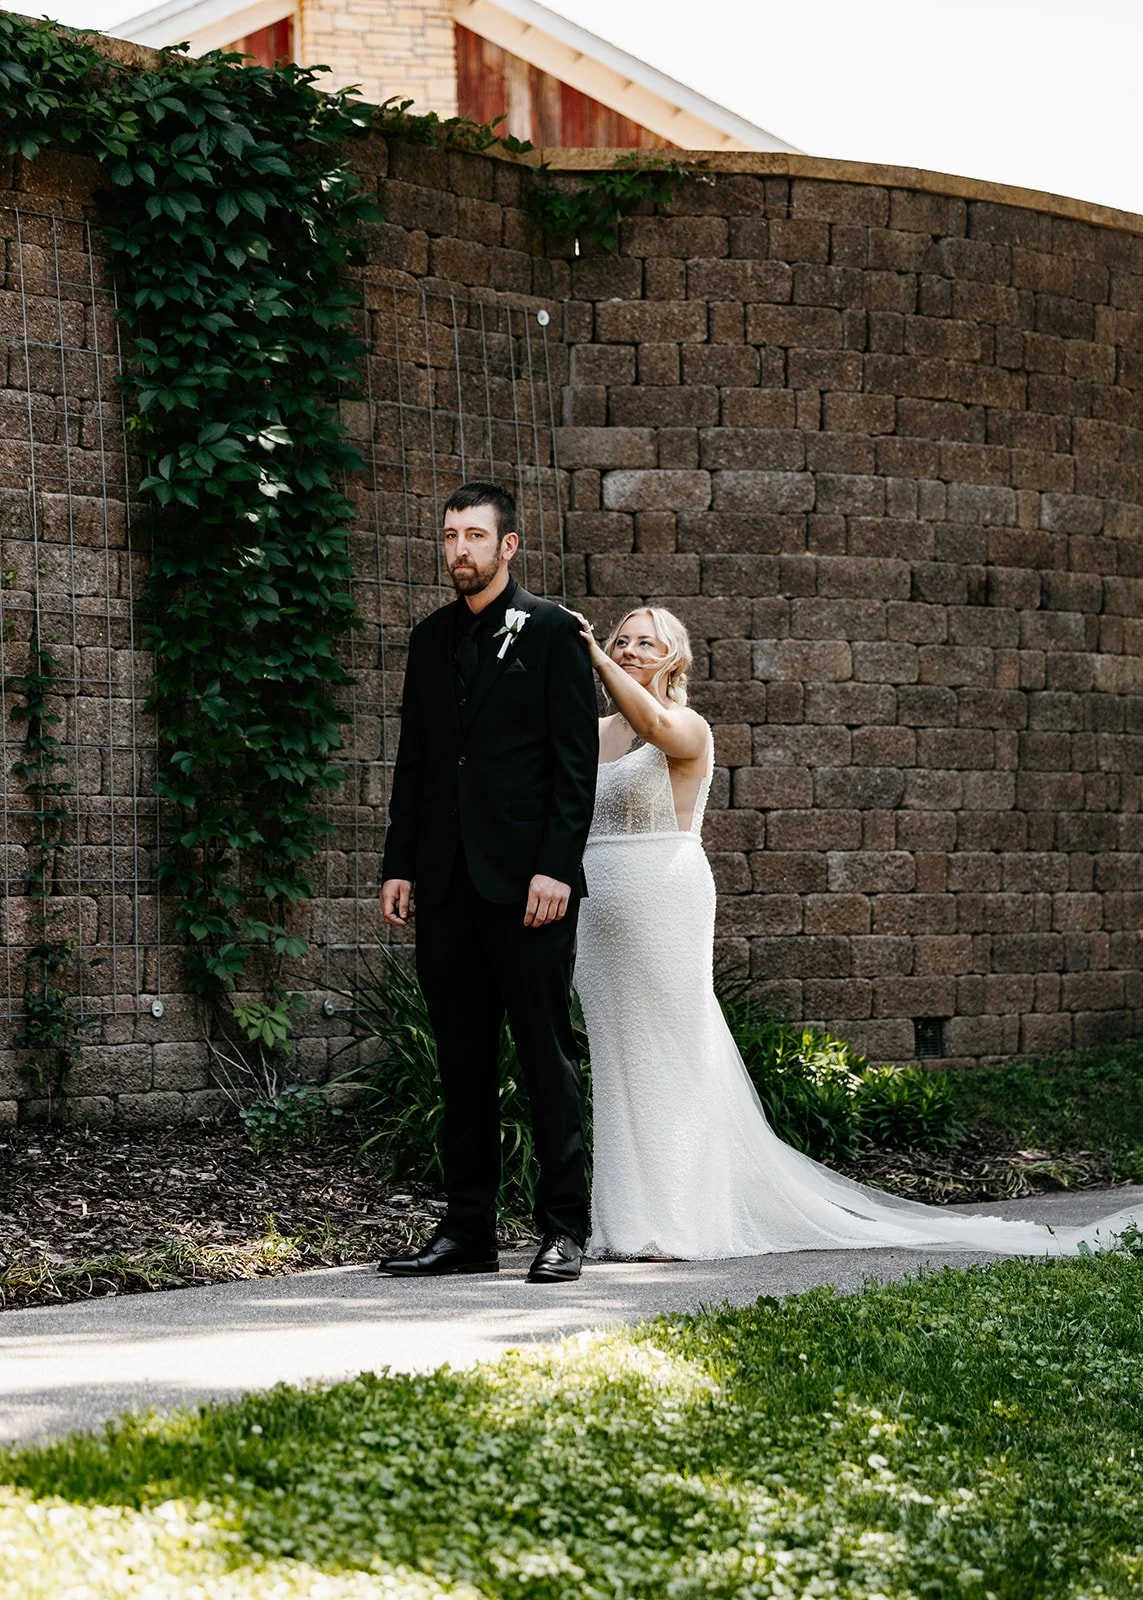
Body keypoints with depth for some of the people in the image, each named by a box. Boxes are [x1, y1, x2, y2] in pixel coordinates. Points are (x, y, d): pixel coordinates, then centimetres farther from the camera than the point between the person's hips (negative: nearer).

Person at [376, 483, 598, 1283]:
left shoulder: (552, 632, -1)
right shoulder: (431, 639, 15)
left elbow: (577, 760, -6)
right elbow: (413, 761, 17)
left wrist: (557, 867, -14)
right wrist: (399, 865, 9)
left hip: (527, 882, -5)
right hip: (447, 884, 6)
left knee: (548, 1053, -1)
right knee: (463, 1060, 8)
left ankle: (564, 1229, 3)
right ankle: (468, 1230, 12)